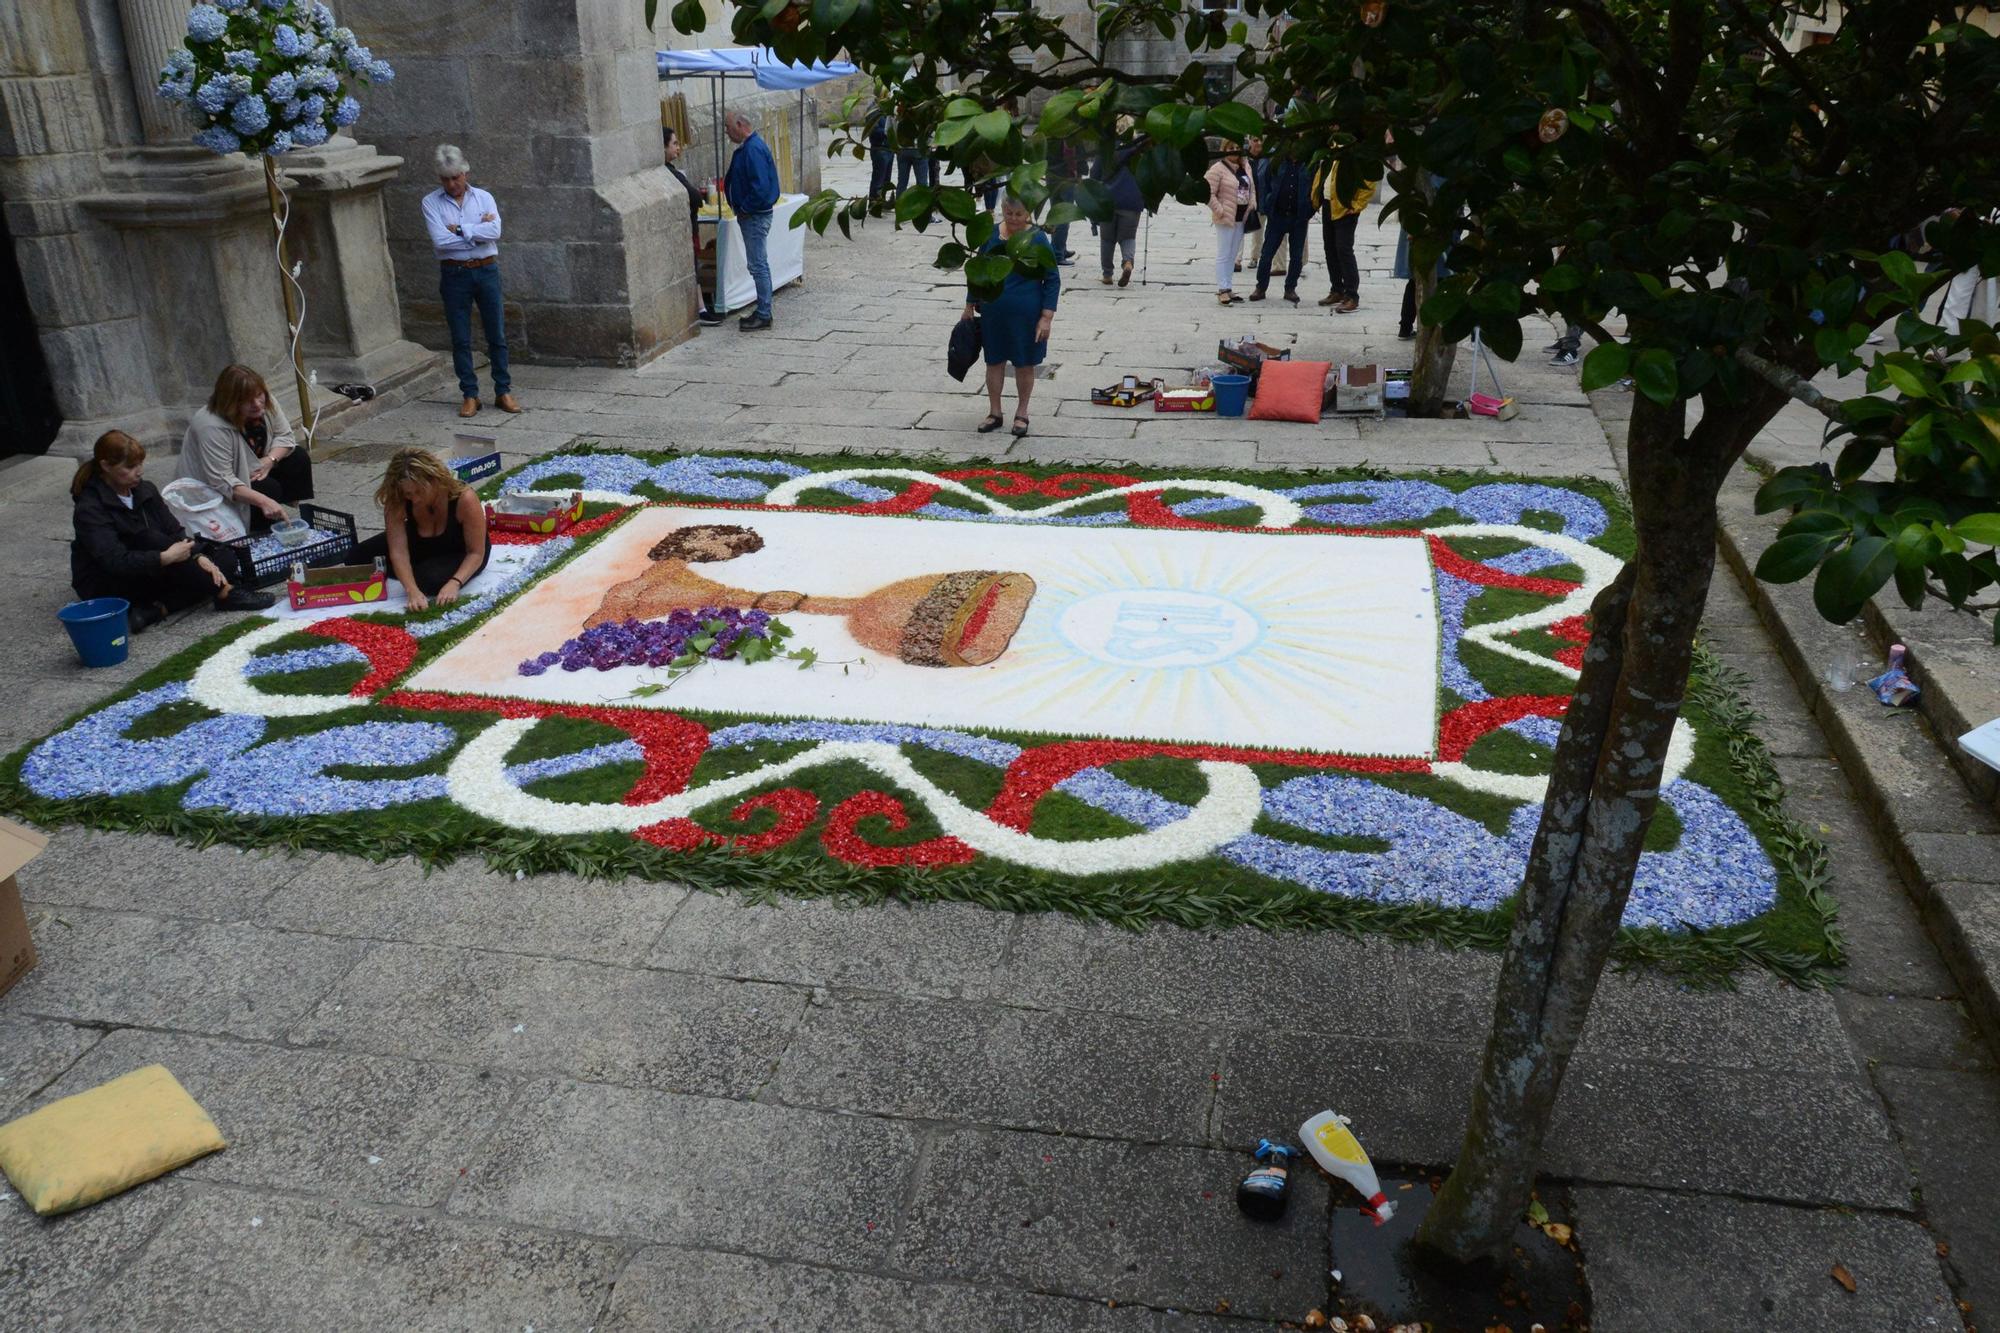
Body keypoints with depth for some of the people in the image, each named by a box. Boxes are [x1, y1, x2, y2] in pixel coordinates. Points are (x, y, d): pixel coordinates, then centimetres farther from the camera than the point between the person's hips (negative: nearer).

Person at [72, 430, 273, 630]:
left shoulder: (145, 490, 1)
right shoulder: (89, 509, -19)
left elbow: (175, 531, -4)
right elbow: (115, 561, -31)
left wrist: (199, 557, -22)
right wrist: (165, 557, -39)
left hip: (148, 574, 7)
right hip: (104, 586, -7)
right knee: (151, 541, -31)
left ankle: (154, 609, -29)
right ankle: (224, 594, -29)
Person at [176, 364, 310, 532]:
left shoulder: (266, 402, -18)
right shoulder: (213, 428, -37)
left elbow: (284, 436, -6)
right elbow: (222, 483, -39)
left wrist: (270, 460, -25)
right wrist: (263, 501, -48)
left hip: (253, 469, 8)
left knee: (298, 458, -4)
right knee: (269, 488, -26)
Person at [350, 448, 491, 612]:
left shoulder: (464, 498, -37)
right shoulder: (396, 501, -28)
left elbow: (476, 553, -28)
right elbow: (398, 551, -30)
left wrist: (454, 584, -44)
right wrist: (412, 591, -46)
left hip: (460, 553, -3)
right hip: (421, 545, 3)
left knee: (431, 581, -32)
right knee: (357, 558, -8)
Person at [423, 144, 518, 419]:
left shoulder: (484, 198, 4)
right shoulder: (431, 202, 0)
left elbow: (494, 231, -13)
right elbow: (440, 240, -14)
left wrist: (459, 229, -13)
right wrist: (477, 231, -10)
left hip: (486, 272, 1)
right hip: (454, 275, -1)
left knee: (497, 334, 4)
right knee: (460, 339, 3)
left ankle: (503, 392, 13)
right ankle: (470, 395, 12)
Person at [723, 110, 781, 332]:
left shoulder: (753, 149, -20)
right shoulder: (746, 147, 13)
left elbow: (760, 187, -26)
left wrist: (744, 209, -16)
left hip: (755, 215, -10)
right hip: (751, 215, 10)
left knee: (758, 265, -5)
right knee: (758, 264, 14)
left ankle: (763, 315, 0)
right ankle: (762, 311, 21)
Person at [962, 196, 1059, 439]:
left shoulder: (1037, 240, -10)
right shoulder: (991, 236, -1)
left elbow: (1053, 280, -7)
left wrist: (1046, 317, -12)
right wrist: (970, 307, 13)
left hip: (1026, 316, -3)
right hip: (993, 313, 3)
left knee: (1024, 365, 8)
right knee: (994, 362, 11)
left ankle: (1021, 414, 24)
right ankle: (995, 413, 24)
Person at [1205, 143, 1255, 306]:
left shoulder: (1245, 169, 11)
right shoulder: (1217, 169, -11)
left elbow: (1251, 188, 22)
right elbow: (1208, 192, -15)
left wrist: (1252, 204, 6)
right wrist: (1218, 210, -18)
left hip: (1241, 218, 7)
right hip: (1226, 219, -7)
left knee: (1233, 255, 12)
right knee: (1223, 255, -4)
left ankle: (1228, 288, 19)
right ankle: (1222, 291, -2)